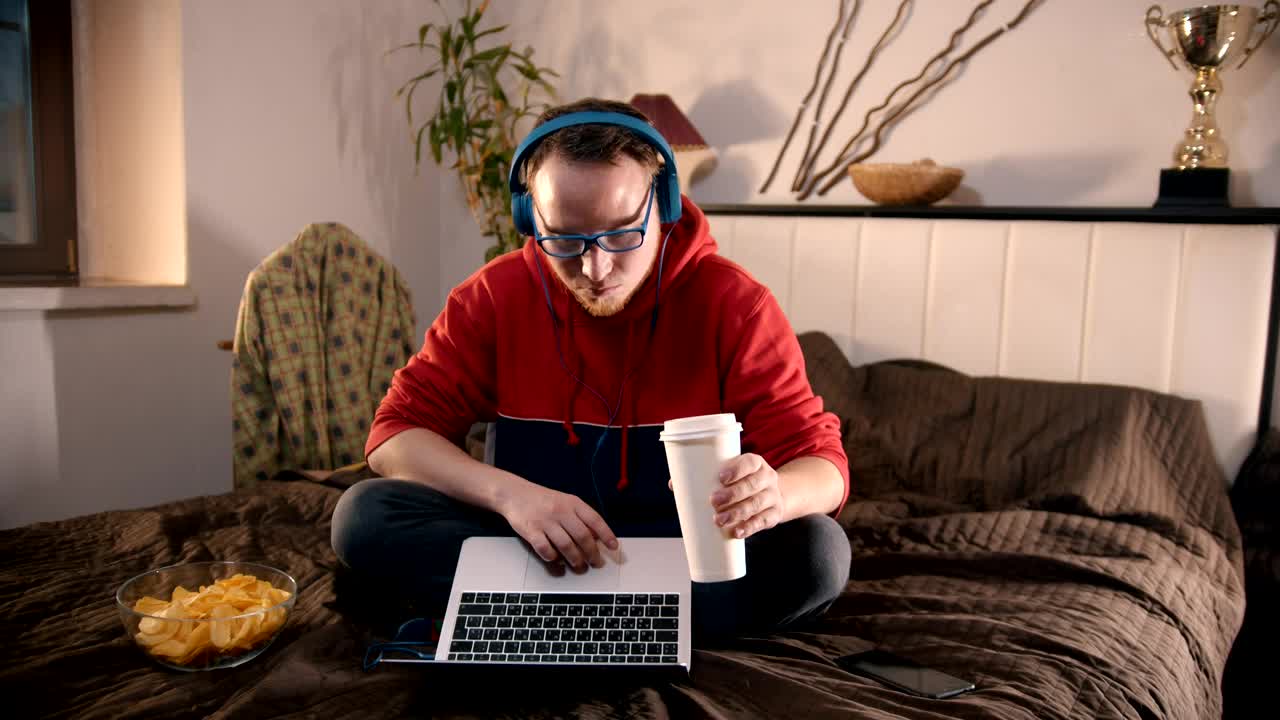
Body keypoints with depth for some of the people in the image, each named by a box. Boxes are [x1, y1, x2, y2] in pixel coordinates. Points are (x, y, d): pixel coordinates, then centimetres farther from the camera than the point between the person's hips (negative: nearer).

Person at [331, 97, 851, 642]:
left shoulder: (734, 304, -9)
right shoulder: (494, 297, -3)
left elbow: (822, 462, -10)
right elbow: (395, 433, -5)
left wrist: (773, 495, -37)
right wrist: (507, 492, -26)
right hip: (536, 556, 2)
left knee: (819, 548, -28)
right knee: (364, 512, -19)